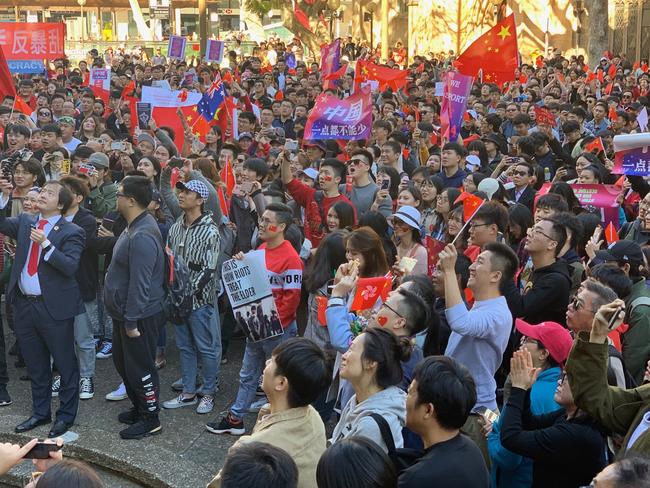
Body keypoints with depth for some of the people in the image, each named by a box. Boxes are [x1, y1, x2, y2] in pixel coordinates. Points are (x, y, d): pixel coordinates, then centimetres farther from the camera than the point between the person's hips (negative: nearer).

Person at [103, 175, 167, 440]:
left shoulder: (141, 237, -27)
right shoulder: (134, 226, 7)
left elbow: (140, 283, -27)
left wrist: (132, 321, -22)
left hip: (140, 316, -10)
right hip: (126, 311, 10)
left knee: (140, 368, 3)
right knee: (122, 361, 22)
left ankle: (150, 420, 18)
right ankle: (139, 407, 38)